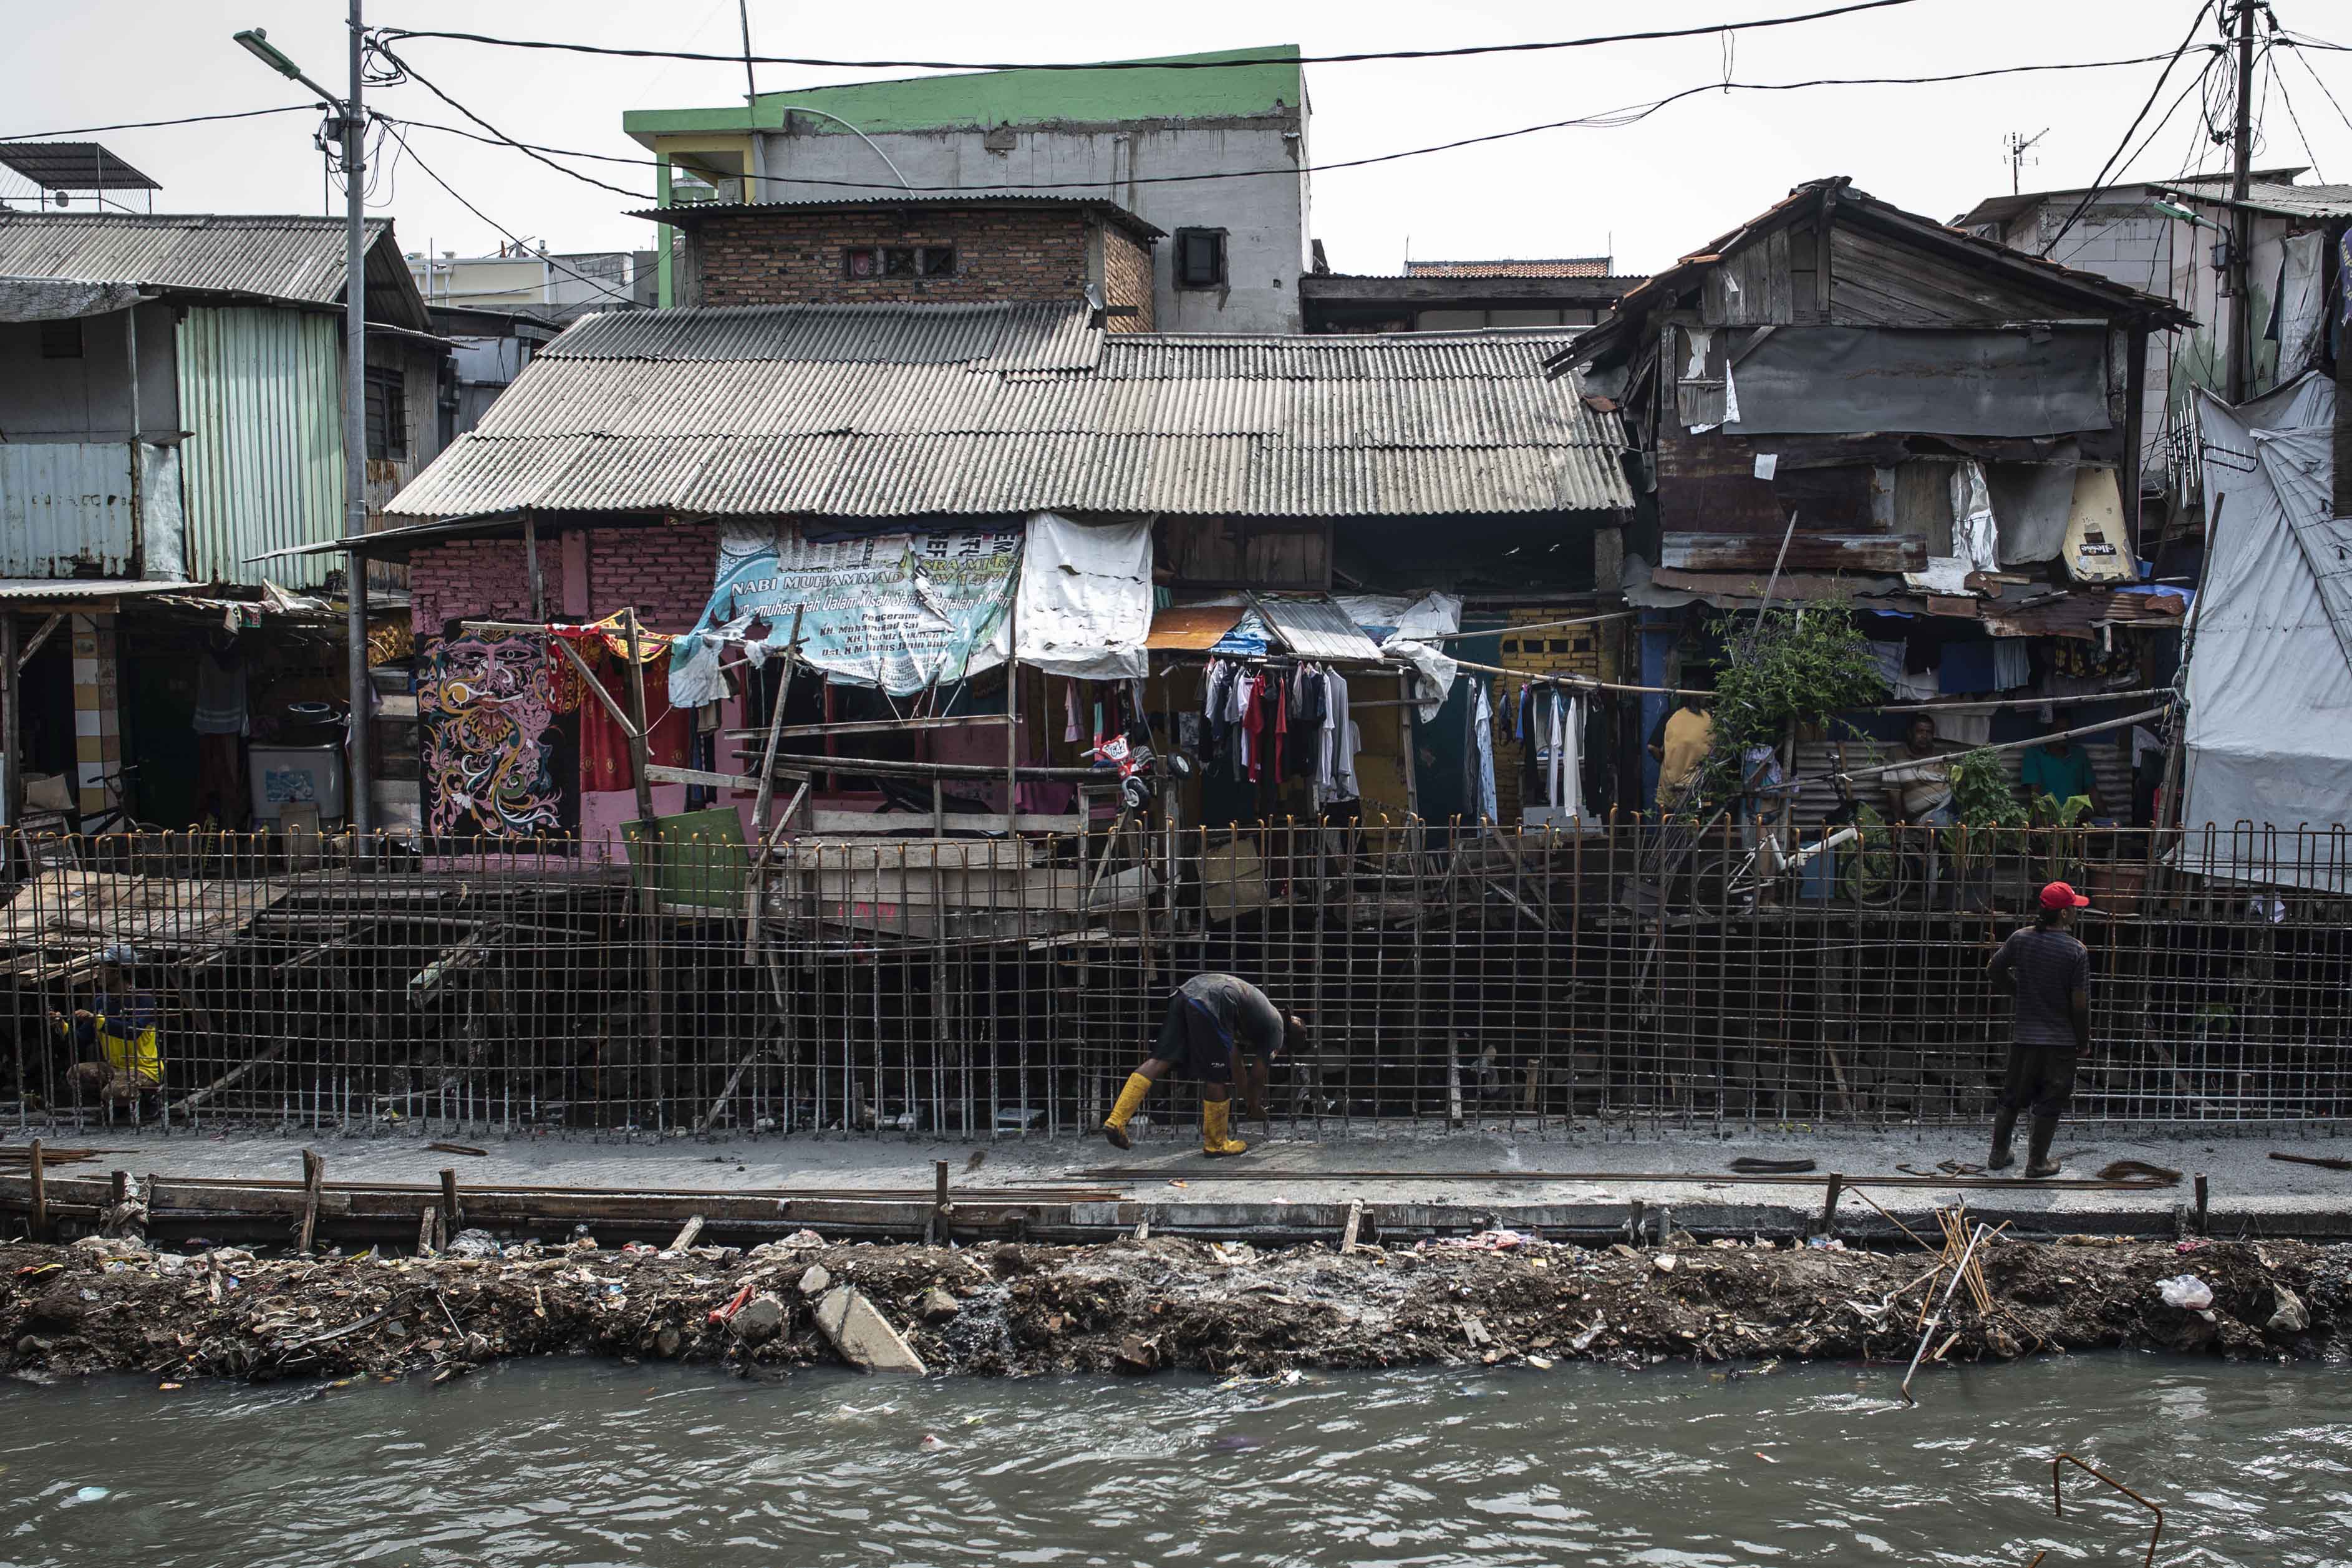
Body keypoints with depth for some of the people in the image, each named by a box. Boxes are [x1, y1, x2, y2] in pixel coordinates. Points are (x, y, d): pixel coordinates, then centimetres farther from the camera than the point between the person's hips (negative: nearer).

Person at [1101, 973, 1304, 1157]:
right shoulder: (1277, 1028, 17)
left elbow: (1236, 1060, 45)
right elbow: (1257, 1075, 22)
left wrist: (1248, 1098, 53)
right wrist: (1255, 1105, 40)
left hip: (1187, 990, 8)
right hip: (1213, 1003, -8)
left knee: (1160, 1061, 4)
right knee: (1216, 1077, 6)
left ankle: (1115, 1121, -5)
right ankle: (1216, 1144, 19)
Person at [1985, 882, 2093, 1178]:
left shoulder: (2020, 939, -4)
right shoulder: (2076, 951, -15)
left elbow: (1995, 969, 9)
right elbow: (2080, 1002, -13)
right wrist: (2084, 1042, -2)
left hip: (2024, 1036, 4)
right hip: (2060, 1040, -4)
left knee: (2012, 1098, 16)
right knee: (2049, 1103, 8)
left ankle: (1998, 1156, 23)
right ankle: (2037, 1162, 14)